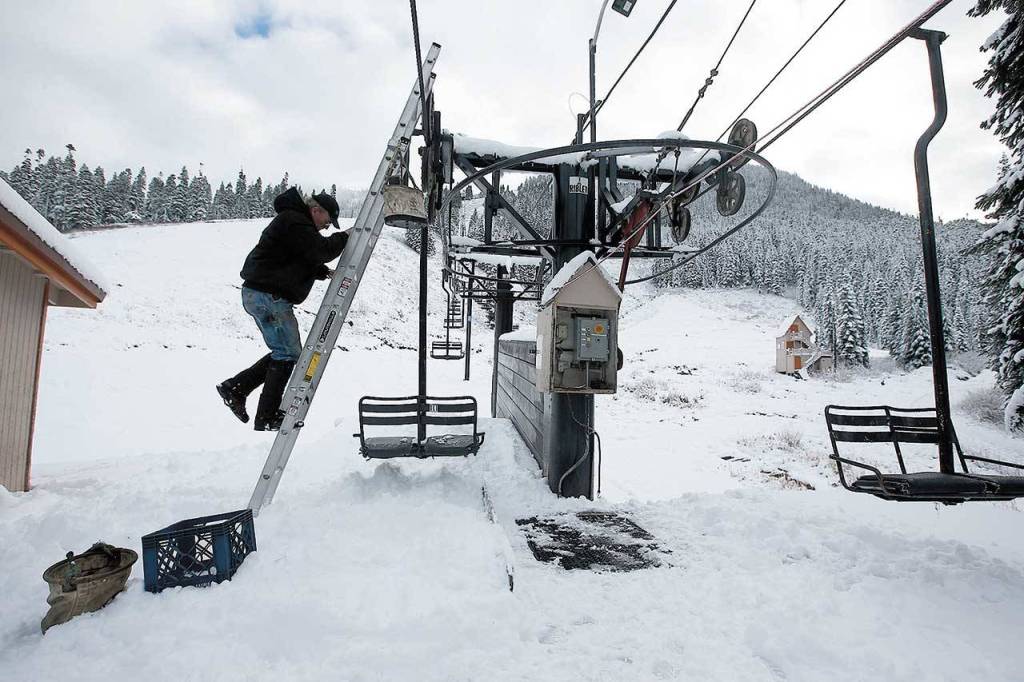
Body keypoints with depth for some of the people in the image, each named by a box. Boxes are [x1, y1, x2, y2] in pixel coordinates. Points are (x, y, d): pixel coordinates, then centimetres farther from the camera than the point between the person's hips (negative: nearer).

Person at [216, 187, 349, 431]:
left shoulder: (295, 221, 21)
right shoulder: (294, 221, -13)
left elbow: (302, 263, 23)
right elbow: (319, 250, -21)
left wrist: (324, 272, 6)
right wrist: (345, 237, -6)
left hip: (259, 294, 11)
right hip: (268, 296, -11)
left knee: (285, 352, 15)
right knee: (288, 354, -5)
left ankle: (235, 387, 18)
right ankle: (266, 419, 2)